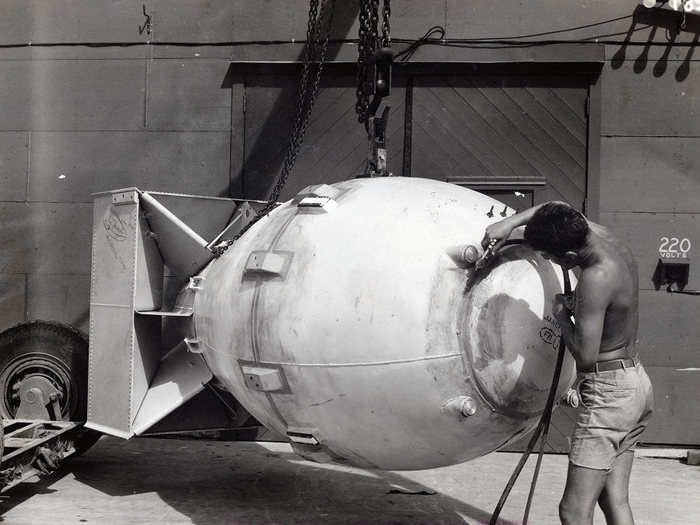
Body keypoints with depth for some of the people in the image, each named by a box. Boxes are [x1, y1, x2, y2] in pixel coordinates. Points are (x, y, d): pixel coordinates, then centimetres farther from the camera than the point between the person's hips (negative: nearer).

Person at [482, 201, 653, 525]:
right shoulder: (603, 237, 2)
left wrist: (562, 316, -9)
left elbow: (585, 356, -24)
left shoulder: (596, 277, -24)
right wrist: (511, 222, 10)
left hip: (608, 392, -10)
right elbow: (556, 210, 19)